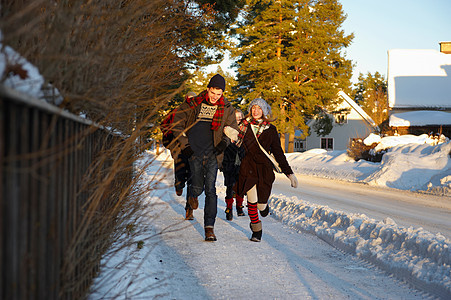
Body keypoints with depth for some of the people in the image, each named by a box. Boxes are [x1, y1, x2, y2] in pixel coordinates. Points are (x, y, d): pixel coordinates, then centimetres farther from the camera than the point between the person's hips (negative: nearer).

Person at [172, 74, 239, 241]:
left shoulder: (227, 109, 5)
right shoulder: (192, 105, 1)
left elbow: (232, 127, 16)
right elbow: (178, 124, 8)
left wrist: (225, 141, -2)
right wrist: (184, 144, 0)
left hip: (213, 152, 1)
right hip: (194, 152, -1)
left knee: (210, 189, -5)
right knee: (197, 187, -4)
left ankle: (209, 226, -3)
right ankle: (192, 196, 35)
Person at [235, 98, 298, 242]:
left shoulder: (270, 129, 8)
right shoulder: (244, 125, 8)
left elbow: (278, 152, 10)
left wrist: (289, 173, 6)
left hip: (264, 167, 0)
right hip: (247, 166, 0)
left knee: (261, 206, -2)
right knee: (252, 201, -7)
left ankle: (263, 205, 35)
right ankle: (256, 230, 14)